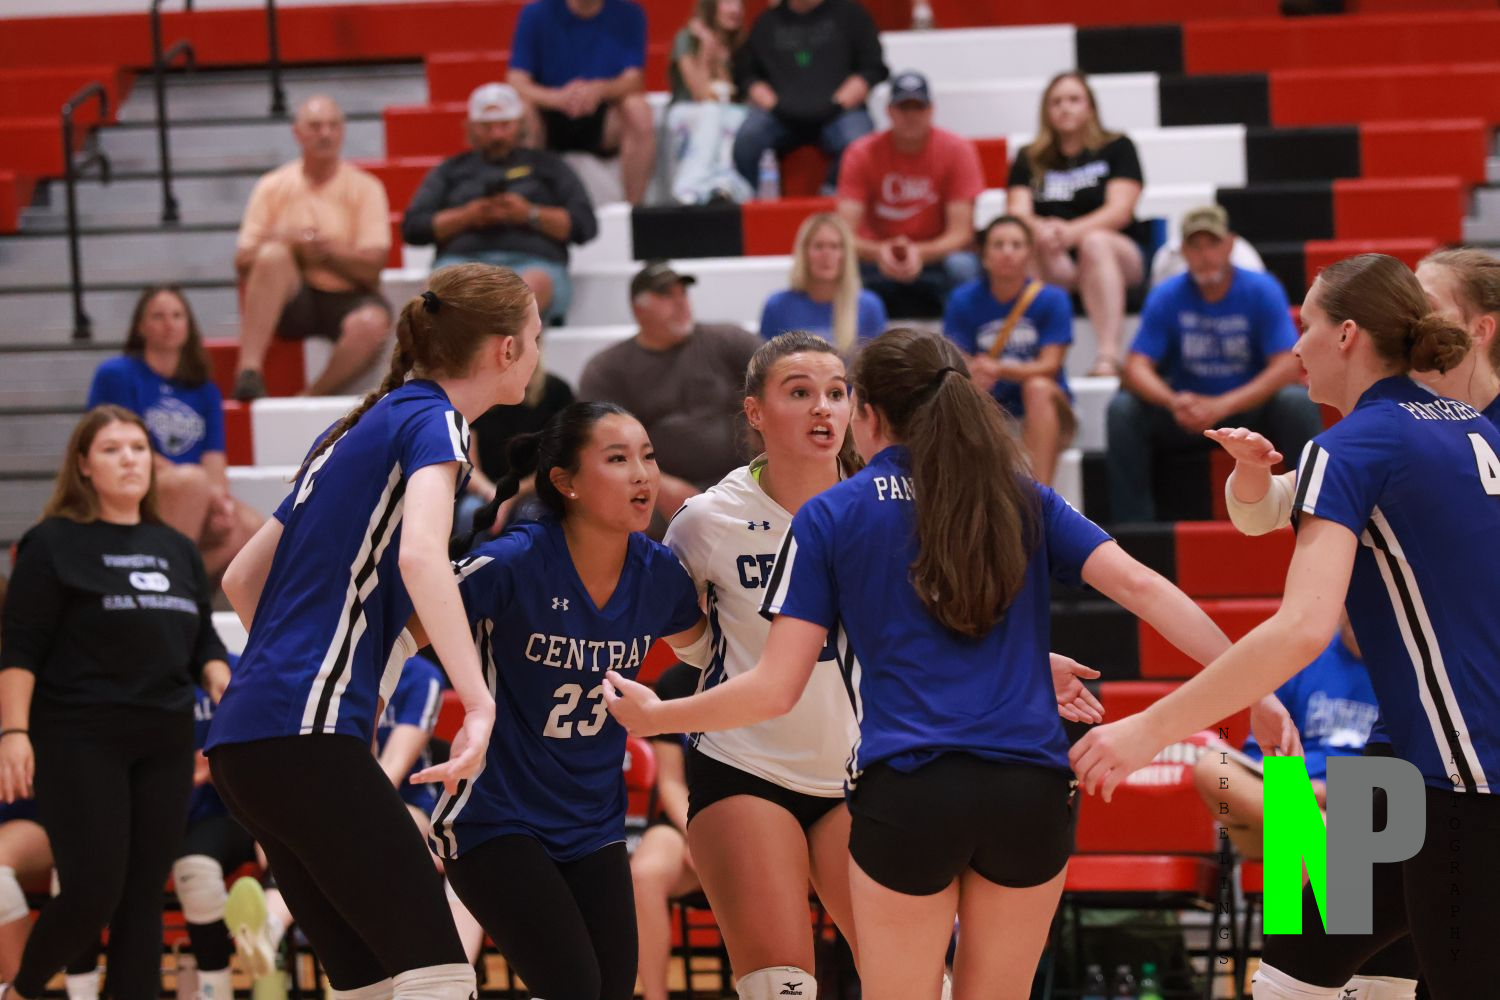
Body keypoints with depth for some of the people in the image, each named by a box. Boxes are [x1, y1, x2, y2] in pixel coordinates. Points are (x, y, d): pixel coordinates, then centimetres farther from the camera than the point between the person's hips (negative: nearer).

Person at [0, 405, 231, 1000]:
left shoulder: (177, 550, 15)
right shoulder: (54, 544, -2)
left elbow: (204, 645, 19)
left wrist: (224, 686, -2)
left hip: (165, 745, 6)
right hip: (80, 743, -5)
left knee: (143, 896, 3)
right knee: (92, 892, -11)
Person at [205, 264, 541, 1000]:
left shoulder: (361, 428, 22)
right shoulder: (432, 421, -4)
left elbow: (241, 580, 26)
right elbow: (420, 554, -24)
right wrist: (478, 701, -31)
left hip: (245, 740, 9)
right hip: (307, 735, -9)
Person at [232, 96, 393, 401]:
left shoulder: (365, 187, 3)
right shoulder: (273, 187, 7)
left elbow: (372, 267, -5)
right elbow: (242, 263, 2)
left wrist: (327, 252, -19)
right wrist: (283, 243, -15)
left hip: (346, 298, -1)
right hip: (293, 301, 1)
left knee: (372, 323, -36)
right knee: (273, 255, -31)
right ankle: (248, 373, -37)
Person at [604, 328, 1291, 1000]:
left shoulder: (828, 517, 6)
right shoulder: (1021, 500, 13)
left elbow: (774, 690, 3)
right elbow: (1141, 588, 1)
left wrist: (655, 715, 19)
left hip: (905, 795, -3)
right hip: (1033, 789, 3)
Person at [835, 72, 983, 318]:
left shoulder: (957, 150, -7)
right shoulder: (862, 153, -5)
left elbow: (961, 233, -12)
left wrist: (919, 253, -31)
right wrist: (878, 252, -35)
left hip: (937, 258, 0)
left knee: (961, 266, -35)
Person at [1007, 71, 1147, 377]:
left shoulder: (1117, 148, 8)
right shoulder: (1030, 160, 15)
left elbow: (1120, 210, -6)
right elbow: (1018, 213, 1)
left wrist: (1073, 231, -26)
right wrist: (1041, 229, -26)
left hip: (1118, 253, -1)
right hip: (1058, 264, 2)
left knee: (1095, 242, -37)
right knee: (1040, 249, -33)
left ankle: (1108, 356, -49)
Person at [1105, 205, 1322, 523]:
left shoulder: (1262, 291, -9)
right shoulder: (1166, 297, -4)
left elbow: (1288, 366, -18)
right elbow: (1137, 368, -9)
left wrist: (1223, 406, -29)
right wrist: (1173, 401, -33)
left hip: (1252, 410, -2)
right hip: (1185, 414, 2)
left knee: (1297, 401, -32)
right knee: (1123, 409, -23)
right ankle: (1132, 525, -20)